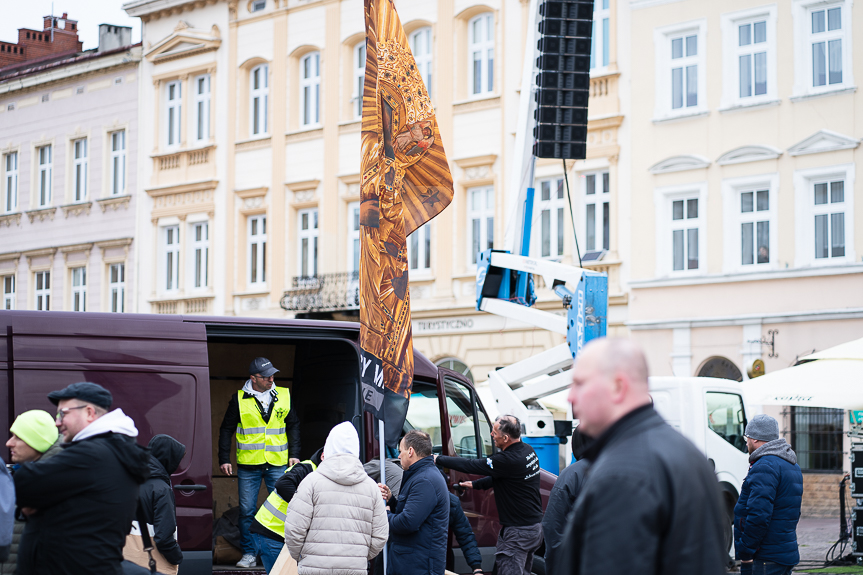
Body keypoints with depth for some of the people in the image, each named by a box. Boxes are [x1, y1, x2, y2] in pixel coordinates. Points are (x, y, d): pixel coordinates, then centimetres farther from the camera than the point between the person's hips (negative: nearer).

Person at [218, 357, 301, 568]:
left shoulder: (283, 396, 5)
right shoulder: (239, 399, 0)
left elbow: (293, 425, 15)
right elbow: (226, 429, 6)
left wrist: (293, 454, 7)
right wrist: (224, 459, 1)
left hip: (278, 464, 1)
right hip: (248, 465, -1)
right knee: (247, 511, 3)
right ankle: (249, 554, 12)